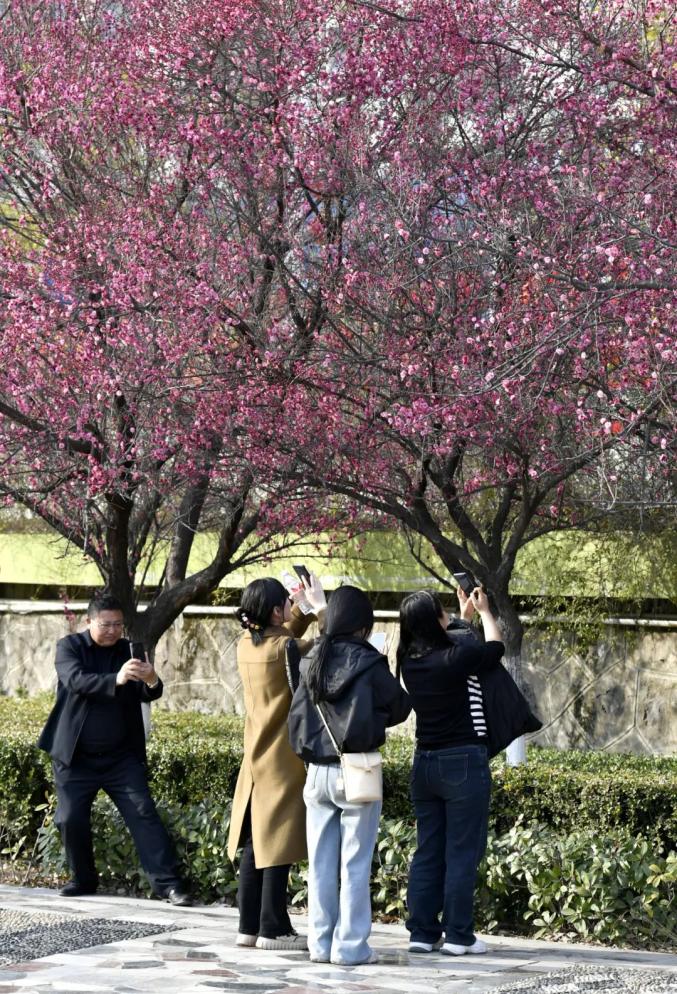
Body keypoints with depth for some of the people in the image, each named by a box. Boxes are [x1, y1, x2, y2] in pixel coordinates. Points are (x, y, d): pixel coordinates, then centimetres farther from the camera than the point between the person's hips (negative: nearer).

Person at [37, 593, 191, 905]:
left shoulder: (129, 651, 3)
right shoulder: (69, 647, -4)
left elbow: (147, 695, -6)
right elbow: (76, 680, -23)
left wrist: (152, 681, -31)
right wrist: (116, 679, -40)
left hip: (122, 756, 1)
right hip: (76, 757, -1)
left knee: (144, 815, -9)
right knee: (71, 820, 0)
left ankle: (167, 882, -13)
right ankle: (83, 879, 22)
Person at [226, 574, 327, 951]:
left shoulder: (248, 645, 4)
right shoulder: (285, 649, -18)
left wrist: (305, 610, 12)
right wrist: (320, 607, -2)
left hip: (257, 760, 8)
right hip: (285, 762, -8)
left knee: (255, 845, 10)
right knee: (279, 845, -3)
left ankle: (249, 926, 13)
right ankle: (274, 929, -1)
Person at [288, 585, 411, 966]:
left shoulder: (313, 662, 4)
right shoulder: (368, 663, -11)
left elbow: (298, 716, 7)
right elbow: (398, 707, -1)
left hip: (318, 773, 5)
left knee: (321, 863, 10)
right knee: (355, 863, 1)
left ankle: (320, 942, 14)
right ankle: (351, 945, 2)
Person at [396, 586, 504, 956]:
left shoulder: (410, 660, 1)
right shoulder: (457, 656, -16)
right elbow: (495, 648, 4)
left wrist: (464, 617, 33)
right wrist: (484, 612, 20)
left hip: (425, 762, 6)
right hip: (463, 762, -6)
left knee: (428, 851, 11)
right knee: (462, 852, 0)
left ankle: (422, 932, 12)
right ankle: (458, 935, 1)